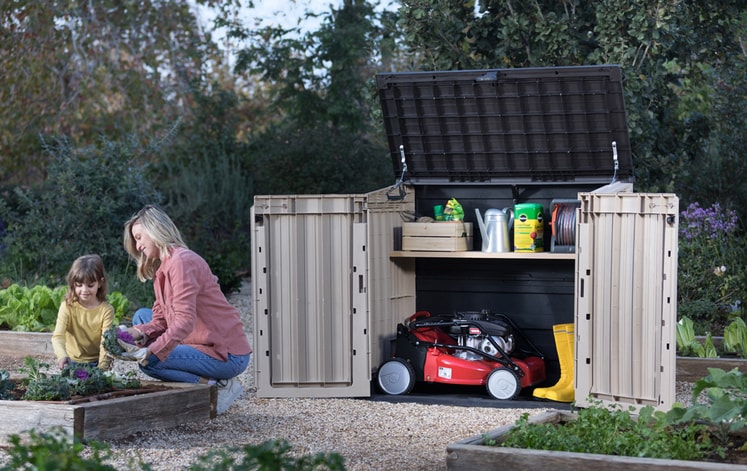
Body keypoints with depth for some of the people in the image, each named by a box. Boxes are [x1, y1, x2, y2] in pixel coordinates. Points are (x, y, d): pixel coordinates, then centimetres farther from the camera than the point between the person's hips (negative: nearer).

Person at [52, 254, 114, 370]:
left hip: (96, 363, -1)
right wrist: (62, 356, -37)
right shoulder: (68, 306, -7)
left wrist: (102, 368, -25)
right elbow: (58, 336, -17)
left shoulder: (106, 310, -7)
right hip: (72, 362, 1)